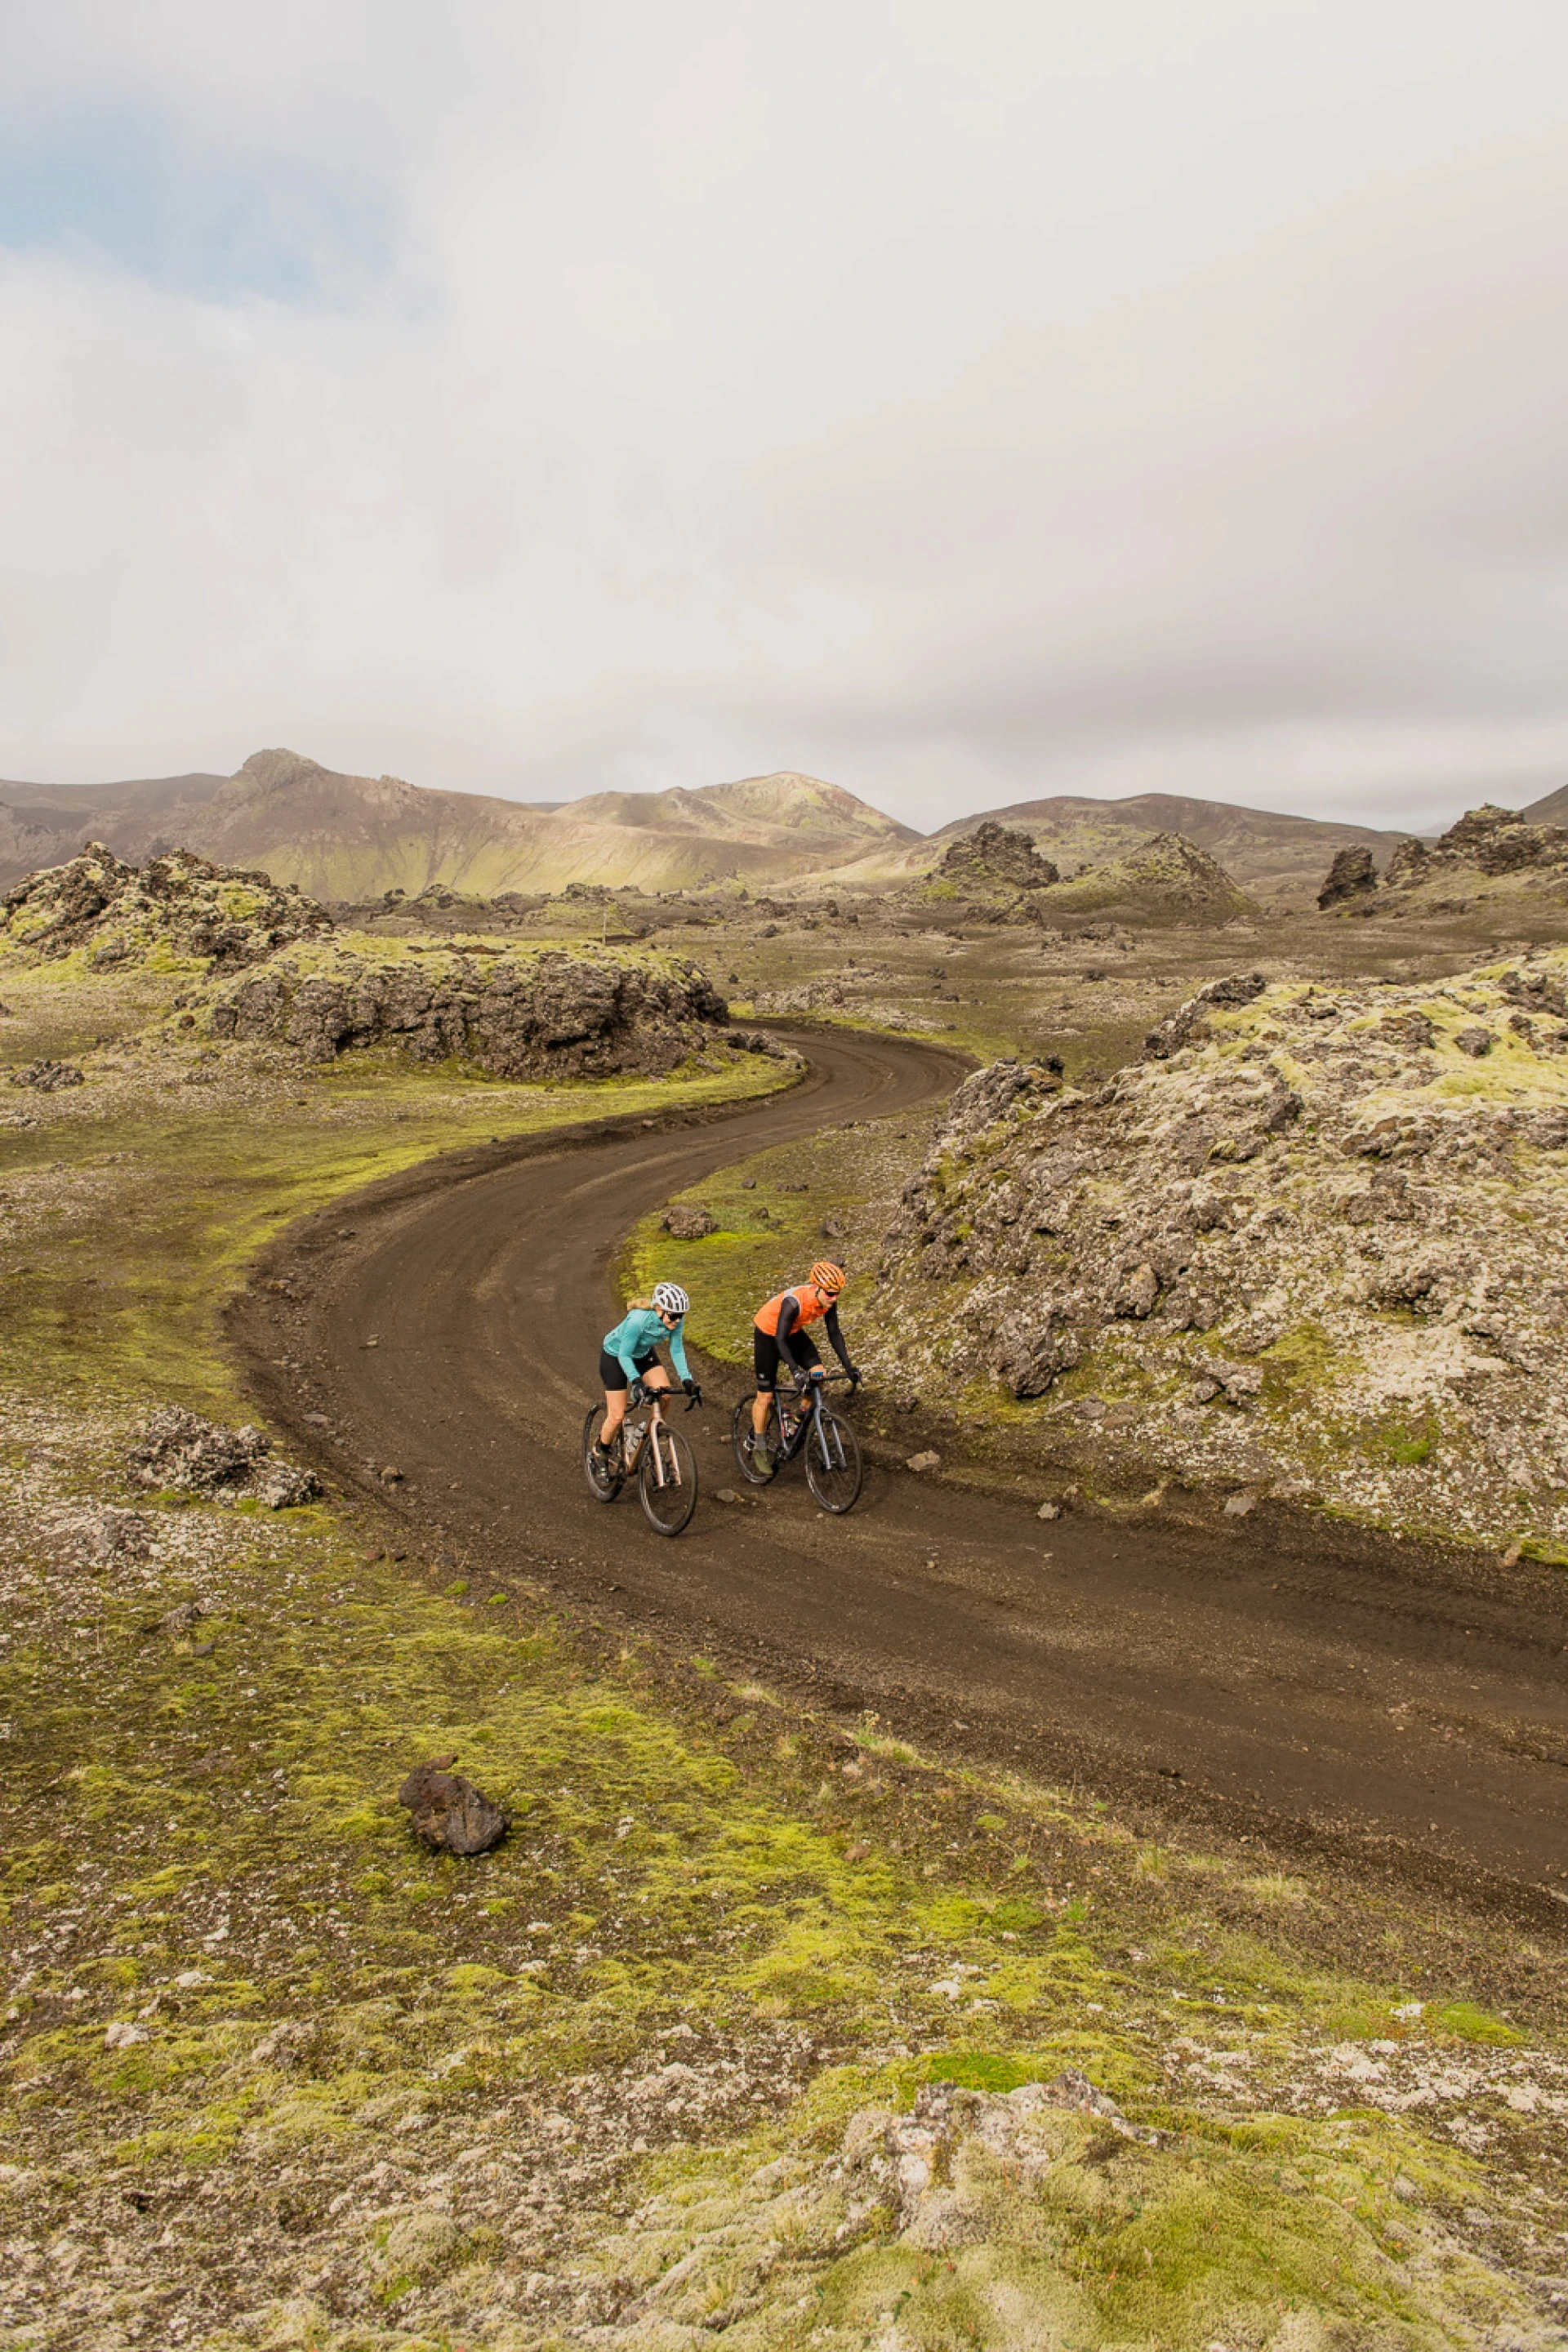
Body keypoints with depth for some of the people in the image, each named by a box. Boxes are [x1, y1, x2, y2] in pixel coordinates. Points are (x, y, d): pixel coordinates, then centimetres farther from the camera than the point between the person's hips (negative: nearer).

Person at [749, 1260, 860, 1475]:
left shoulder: (828, 1301, -20)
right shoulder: (794, 1301, -39)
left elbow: (834, 1333, -10)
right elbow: (780, 1339, -39)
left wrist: (848, 1366, -16)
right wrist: (796, 1371, -49)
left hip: (793, 1332, 6)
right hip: (768, 1334, -6)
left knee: (818, 1375, -14)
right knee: (765, 1396, -1)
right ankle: (759, 1447, 16)